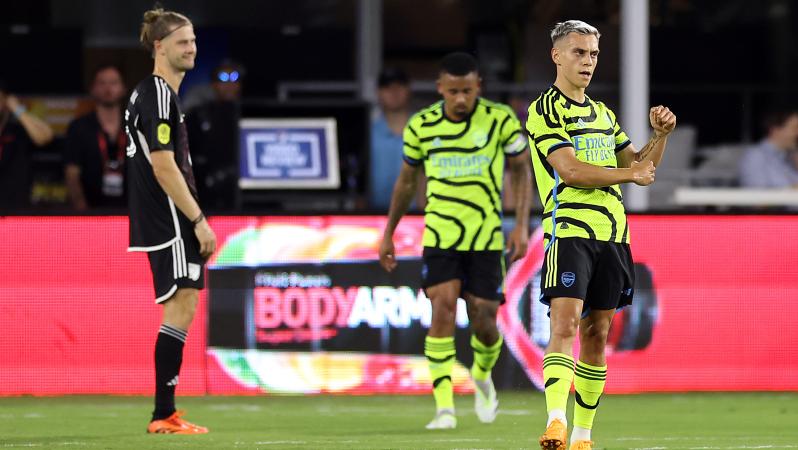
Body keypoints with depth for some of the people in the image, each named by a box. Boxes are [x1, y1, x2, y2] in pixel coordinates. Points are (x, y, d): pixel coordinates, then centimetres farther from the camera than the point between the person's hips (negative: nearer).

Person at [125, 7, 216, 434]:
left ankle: (166, 413, 12)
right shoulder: (159, 95, -14)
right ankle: (164, 414, -12)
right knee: (181, 307, -11)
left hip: (161, 221, 10)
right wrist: (199, 220, -18)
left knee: (181, 309, 11)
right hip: (171, 221, -10)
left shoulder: (148, 93, 18)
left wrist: (192, 221, 22)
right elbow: (164, 166, -20)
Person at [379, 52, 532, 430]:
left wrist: (522, 225, -5)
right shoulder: (421, 126, -1)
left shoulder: (500, 119, -5)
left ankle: (482, 378, 35)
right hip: (439, 235, 0)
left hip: (486, 237, 0)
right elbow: (407, 180, 13)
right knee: (442, 310, -17)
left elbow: (521, 170, 4)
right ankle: (444, 408, -17)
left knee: (484, 324, 0)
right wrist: (388, 233, 15)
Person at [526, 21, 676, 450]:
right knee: (565, 323, -20)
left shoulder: (602, 113, 21)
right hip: (569, 230, -7)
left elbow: (641, 164, 27)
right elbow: (570, 170, -14)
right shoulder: (544, 110, -3)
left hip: (612, 235, 7)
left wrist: (660, 134, 8)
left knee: (597, 333, 6)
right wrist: (630, 174, -5)